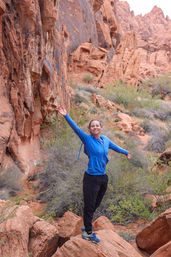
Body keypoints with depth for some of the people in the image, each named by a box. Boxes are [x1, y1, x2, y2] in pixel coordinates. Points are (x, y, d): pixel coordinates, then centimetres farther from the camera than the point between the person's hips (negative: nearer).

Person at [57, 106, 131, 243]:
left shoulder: (105, 139, 7)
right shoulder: (87, 139, -9)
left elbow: (115, 147, 25)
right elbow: (76, 128, -21)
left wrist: (126, 152, 41)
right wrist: (66, 116, -34)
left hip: (103, 177, 6)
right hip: (91, 178, -6)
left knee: (95, 205, 18)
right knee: (89, 206, 4)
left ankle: (87, 227, 35)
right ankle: (88, 233, 19)